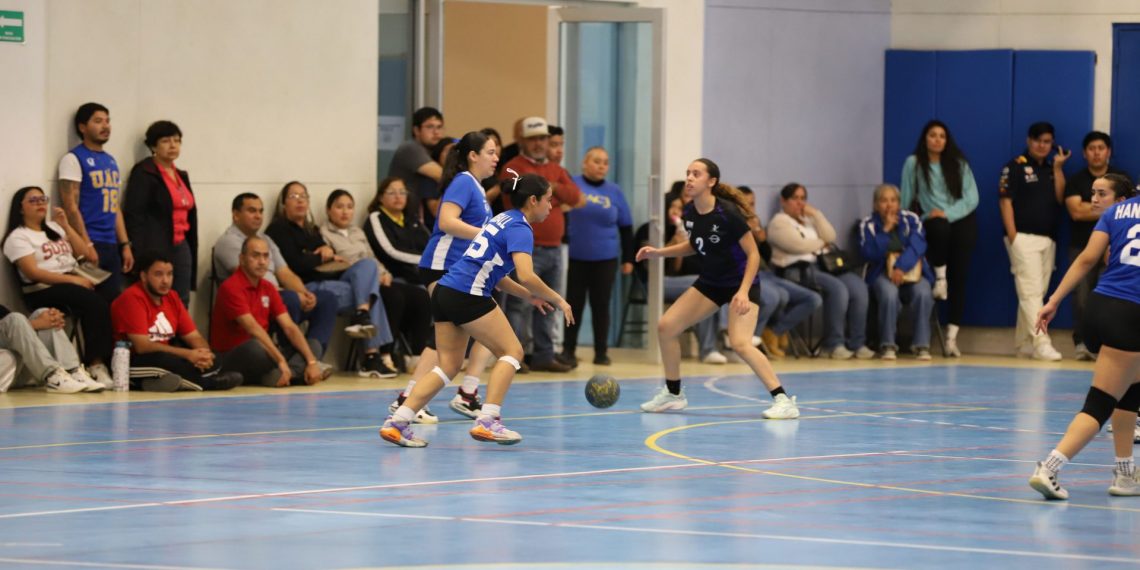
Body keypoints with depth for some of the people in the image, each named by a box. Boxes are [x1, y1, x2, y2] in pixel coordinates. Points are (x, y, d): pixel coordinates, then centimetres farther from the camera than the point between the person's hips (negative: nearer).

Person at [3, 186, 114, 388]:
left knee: (111, 300, -25)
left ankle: (105, 362, -31)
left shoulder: (54, 228, 26)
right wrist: (72, 280, -19)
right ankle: (96, 363, -32)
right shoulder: (18, 238, 2)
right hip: (45, 290, -6)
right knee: (95, 303, -33)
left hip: (76, 281, 6)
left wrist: (66, 225, 8)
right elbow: (33, 273, -12)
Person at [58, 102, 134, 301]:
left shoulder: (111, 161, 18)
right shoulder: (73, 159, -5)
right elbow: (71, 206, -12)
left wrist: (125, 244, 14)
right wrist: (86, 245, -18)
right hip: (89, 244, -7)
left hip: (111, 246, 7)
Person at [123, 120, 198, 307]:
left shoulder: (181, 176, 19)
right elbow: (134, 216, -11)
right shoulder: (144, 174, -5)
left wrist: (192, 251, 15)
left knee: (181, 304, 5)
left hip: (180, 248, 8)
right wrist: (140, 255, -17)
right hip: (156, 249, -8)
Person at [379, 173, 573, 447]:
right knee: (511, 352, 3)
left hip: (444, 292, 9)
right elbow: (526, 275, -21)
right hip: (467, 296, -9)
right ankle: (487, 421, -7)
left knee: (449, 365, 10)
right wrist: (557, 300, -8)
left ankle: (397, 422, -1)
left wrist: (529, 296, 22)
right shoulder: (520, 228, -7)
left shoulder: (505, 220, 21)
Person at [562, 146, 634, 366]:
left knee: (601, 305, 6)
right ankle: (568, 350, 15)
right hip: (576, 257, -2)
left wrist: (628, 258, 9)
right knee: (574, 304, 5)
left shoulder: (614, 191, 5)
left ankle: (601, 352, 15)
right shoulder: (572, 184, -4)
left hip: (605, 258, 2)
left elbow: (626, 226, 10)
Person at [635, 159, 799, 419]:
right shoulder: (689, 213, -3)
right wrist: (659, 252, 5)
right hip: (710, 282, 8)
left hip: (741, 283, -8)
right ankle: (673, 394, 17)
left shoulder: (728, 213, -24)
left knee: (740, 343, -26)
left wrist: (744, 291, -29)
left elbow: (753, 254, -18)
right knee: (665, 326, 0)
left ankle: (783, 401, -20)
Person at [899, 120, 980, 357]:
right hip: (931, 221, -2)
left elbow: (971, 198, 0)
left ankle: (952, 335, -10)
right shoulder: (913, 163, 3)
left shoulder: (959, 164, 7)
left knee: (959, 276, -9)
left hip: (962, 221, 2)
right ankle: (939, 276, -14)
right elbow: (907, 199, 2)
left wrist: (947, 213, -14)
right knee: (940, 227, -39)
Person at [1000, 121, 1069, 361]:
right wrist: (1013, 237, -13)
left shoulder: (1051, 169, 17)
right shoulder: (1015, 167, -1)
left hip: (1048, 239, 7)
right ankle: (1041, 343, -21)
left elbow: (1060, 197, 6)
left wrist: (1058, 168, 0)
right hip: (1024, 238, -7)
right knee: (1031, 291, -13)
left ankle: (1023, 344, 14)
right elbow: (1005, 201, -6)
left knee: (1037, 293, 8)